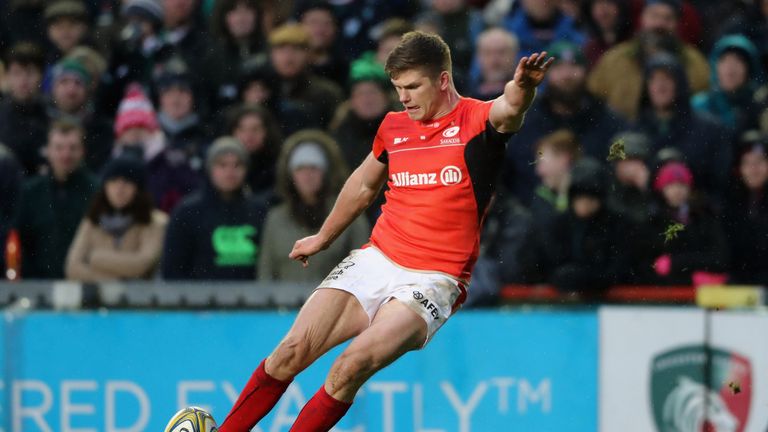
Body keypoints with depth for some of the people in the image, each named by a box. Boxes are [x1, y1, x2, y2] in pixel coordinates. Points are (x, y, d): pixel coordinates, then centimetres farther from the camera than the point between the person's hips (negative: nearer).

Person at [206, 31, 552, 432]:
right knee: (292, 352, -9)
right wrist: (322, 237, 40)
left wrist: (522, 86, -54)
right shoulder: (393, 126, 11)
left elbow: (509, 110, -30)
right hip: (374, 261, 5)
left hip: (433, 279, -5)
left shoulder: (476, 120, -5)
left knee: (353, 365, -26)